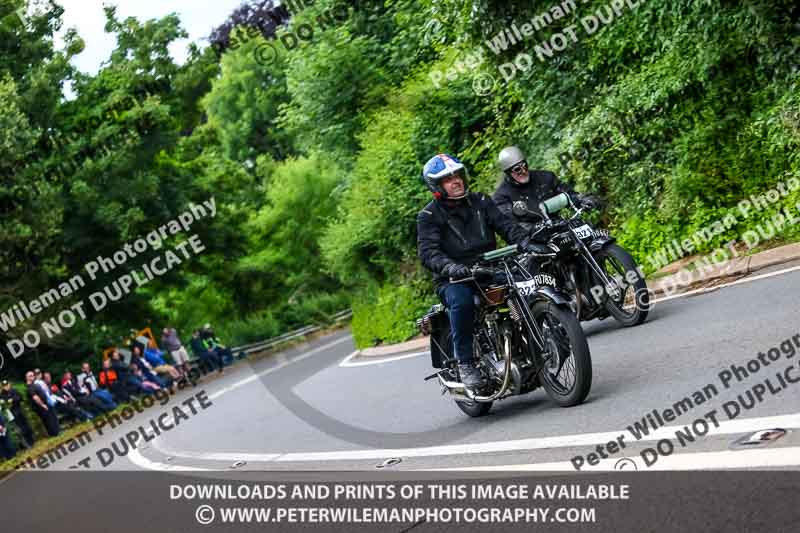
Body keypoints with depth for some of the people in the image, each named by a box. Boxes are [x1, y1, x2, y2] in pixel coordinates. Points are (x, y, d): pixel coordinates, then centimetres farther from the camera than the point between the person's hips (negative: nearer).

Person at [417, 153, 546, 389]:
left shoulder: (480, 201, 13)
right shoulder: (429, 216, -2)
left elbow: (504, 224, 3)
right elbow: (427, 251, -15)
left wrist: (525, 243, -18)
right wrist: (450, 267, -36)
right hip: (454, 280, -4)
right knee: (461, 301, -37)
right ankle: (465, 363, -25)